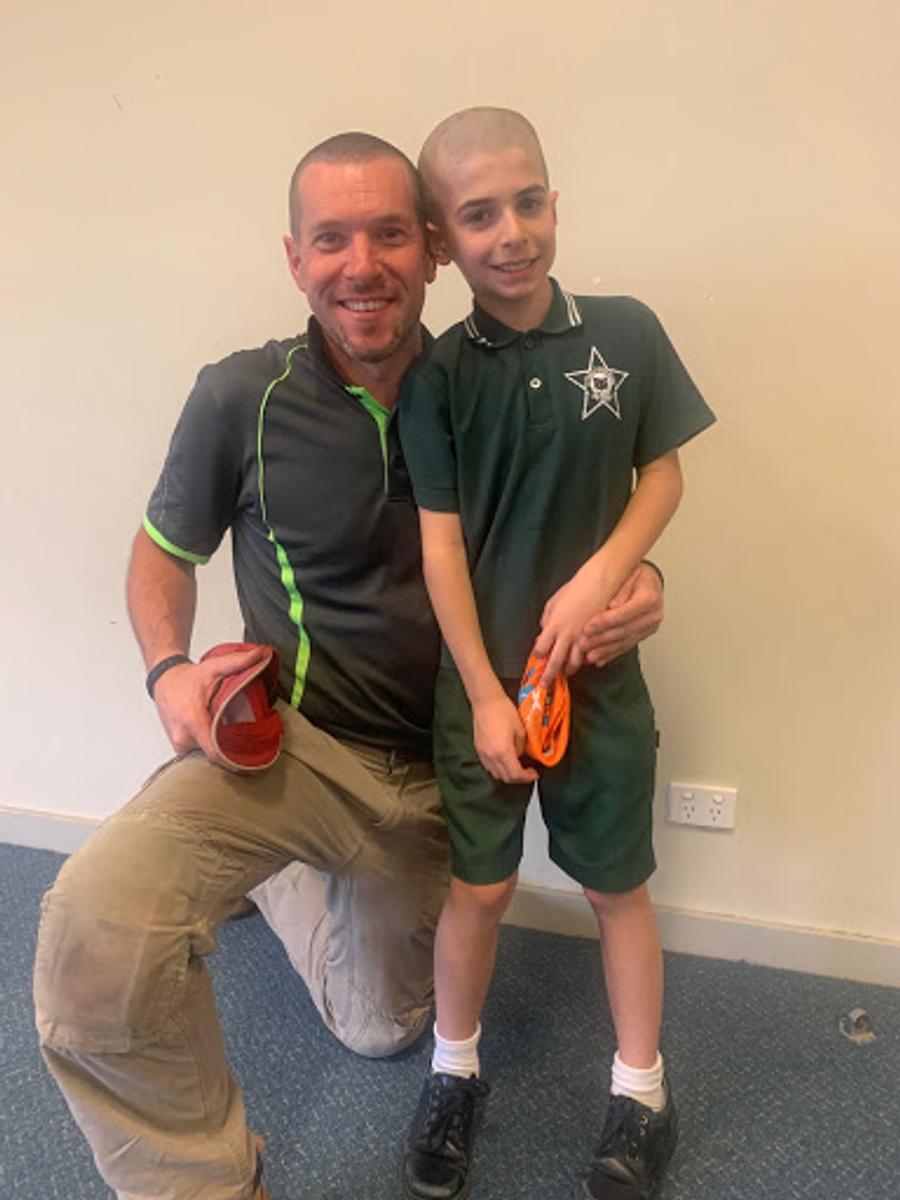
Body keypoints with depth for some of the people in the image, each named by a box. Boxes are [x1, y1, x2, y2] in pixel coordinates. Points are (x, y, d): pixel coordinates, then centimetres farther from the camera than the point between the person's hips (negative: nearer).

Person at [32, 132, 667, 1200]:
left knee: (381, 1026, 25)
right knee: (96, 925, -33)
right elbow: (164, 548, 2)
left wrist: (633, 582, -18)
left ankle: (279, 875, 54)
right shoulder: (241, 398, -13)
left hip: (434, 765, 3)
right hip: (292, 741, -3)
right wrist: (171, 668, -16)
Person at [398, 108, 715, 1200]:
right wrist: (484, 695, -9)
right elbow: (441, 543, -8)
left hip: (600, 667, 1)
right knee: (478, 886, 11)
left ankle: (641, 1091, 34)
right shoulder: (438, 375, -8)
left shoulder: (625, 332, -5)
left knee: (618, 885, 13)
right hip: (479, 675, 0)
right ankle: (453, 1070, 36)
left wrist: (596, 581, -14)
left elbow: (663, 476, 2)